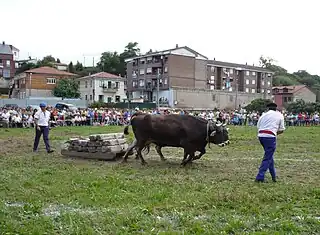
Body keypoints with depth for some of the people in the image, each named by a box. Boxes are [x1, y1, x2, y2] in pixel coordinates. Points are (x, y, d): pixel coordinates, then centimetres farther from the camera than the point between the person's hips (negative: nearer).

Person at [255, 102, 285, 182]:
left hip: (261, 136, 5)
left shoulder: (263, 115, 16)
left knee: (269, 155, 19)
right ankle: (260, 177, -7)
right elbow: (281, 130, 7)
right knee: (267, 158, 0)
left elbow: (258, 126, 12)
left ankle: (274, 176, 26)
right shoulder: (279, 115, 9)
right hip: (270, 137, -5)